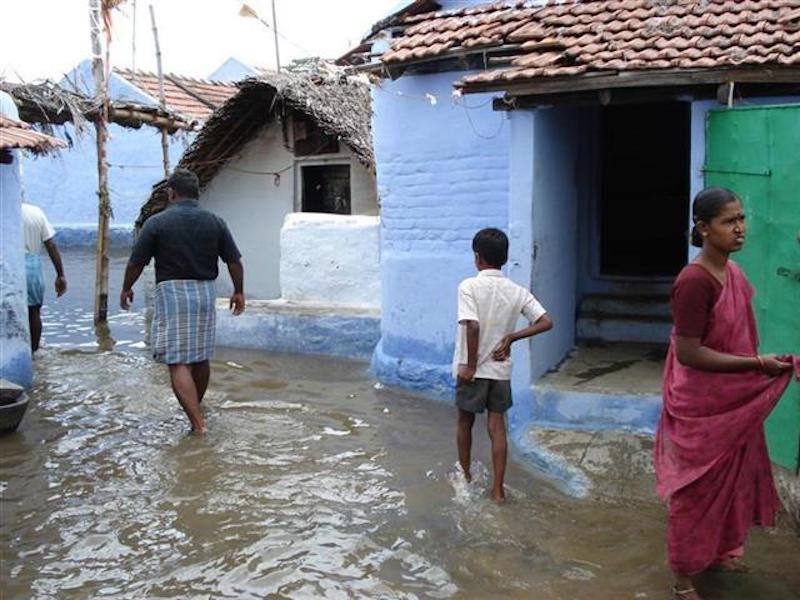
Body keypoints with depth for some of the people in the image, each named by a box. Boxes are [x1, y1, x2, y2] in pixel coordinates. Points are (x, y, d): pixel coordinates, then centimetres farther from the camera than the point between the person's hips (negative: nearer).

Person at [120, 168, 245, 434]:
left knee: (177, 362, -5)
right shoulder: (215, 222, 3)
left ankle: (198, 424, -14)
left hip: (172, 292, -4)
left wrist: (126, 288, 16)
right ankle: (197, 407, 38)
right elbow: (234, 261, 4)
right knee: (201, 357, 19)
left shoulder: (157, 223, -6)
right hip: (206, 292, 5)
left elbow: (136, 263, -1)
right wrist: (239, 292, 17)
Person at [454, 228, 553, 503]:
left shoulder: (469, 286, -14)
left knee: (465, 423, 17)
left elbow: (472, 326, -24)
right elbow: (546, 322, -5)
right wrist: (511, 337, -1)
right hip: (500, 370, 3)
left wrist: (470, 365, -16)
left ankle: (465, 476, 33)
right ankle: (498, 488, 7)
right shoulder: (517, 291, -1)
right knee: (497, 427, 8)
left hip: (473, 369, -3)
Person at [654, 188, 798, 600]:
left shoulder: (733, 272, 4)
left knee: (731, 478, 23)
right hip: (701, 406, -9)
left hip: (734, 401, 9)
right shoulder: (694, 281, -24)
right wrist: (755, 364, -23)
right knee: (697, 486, 5)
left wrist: (762, 362, 6)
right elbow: (688, 352, -25)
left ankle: (719, 552, 45)